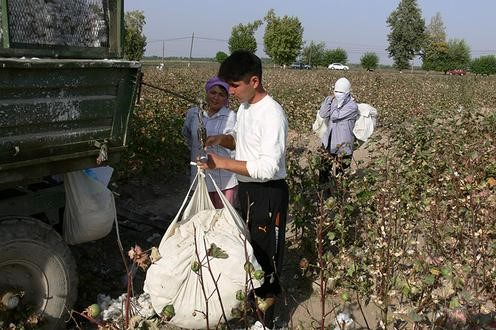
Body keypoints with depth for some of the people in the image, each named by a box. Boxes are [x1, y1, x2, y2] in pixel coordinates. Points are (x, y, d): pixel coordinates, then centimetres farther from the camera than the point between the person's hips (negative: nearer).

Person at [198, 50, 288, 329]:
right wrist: (223, 138, -2)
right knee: (249, 249, 23)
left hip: (268, 193, -9)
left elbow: (268, 168, -30)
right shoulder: (245, 106, 4)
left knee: (267, 256, 4)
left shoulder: (272, 114, -24)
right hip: (246, 189, 9)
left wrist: (223, 163, -27)